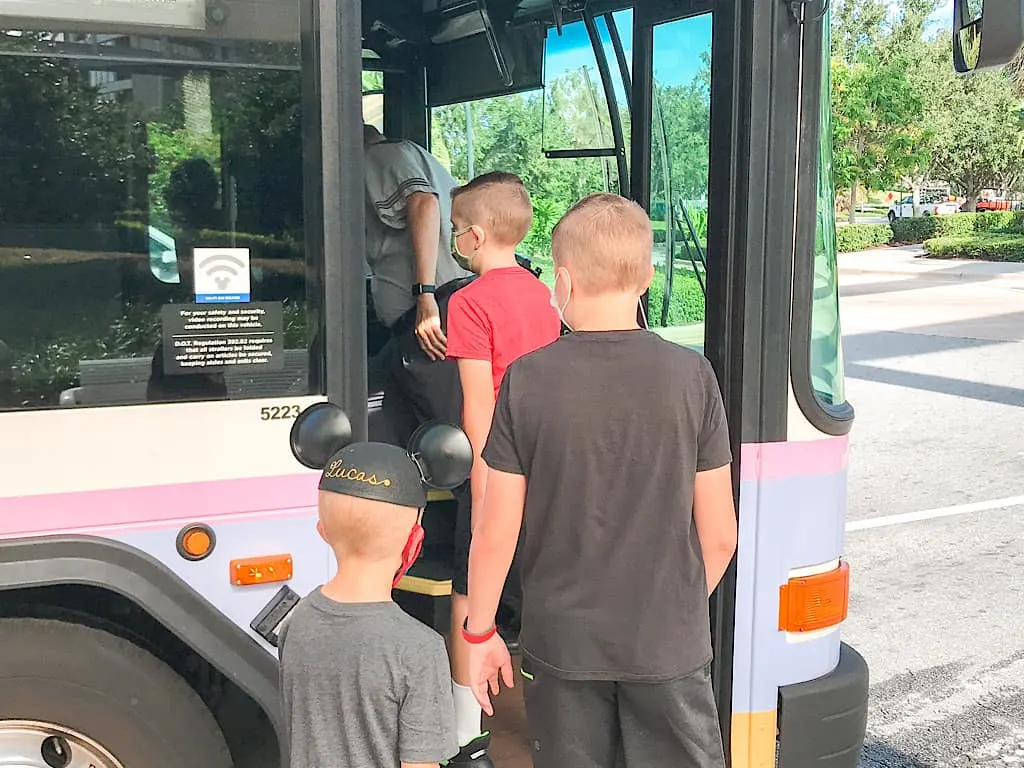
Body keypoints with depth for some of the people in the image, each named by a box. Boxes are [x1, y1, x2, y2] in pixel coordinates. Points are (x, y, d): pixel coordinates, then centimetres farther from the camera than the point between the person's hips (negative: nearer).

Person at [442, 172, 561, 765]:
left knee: (469, 600, 4)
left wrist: (481, 488, -15)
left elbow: (479, 403, -18)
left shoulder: (471, 301, -14)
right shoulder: (542, 294, 7)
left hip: (495, 471, -7)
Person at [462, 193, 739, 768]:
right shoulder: (691, 376, -10)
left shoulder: (527, 381, -12)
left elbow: (496, 535, -9)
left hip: (563, 644, 1)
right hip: (670, 646, 0)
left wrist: (479, 632, 6)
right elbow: (719, 536, -5)